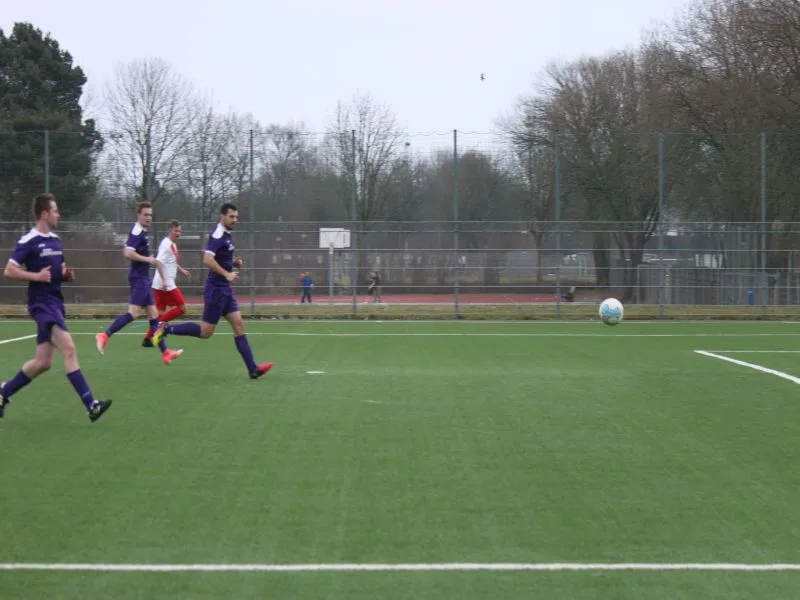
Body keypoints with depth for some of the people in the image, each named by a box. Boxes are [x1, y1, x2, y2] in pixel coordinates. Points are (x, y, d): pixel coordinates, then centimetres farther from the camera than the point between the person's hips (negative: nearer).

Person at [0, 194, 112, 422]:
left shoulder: (56, 240, 14)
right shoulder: (28, 241, -10)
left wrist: (67, 274, 4)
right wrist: (37, 276, -22)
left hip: (55, 302, 9)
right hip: (42, 303, -9)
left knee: (43, 362, 9)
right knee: (69, 349, -21)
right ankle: (91, 405, -25)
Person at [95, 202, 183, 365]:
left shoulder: (142, 232, 16)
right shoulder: (137, 232, -14)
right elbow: (128, 253, -26)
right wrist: (147, 259, -18)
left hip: (143, 279, 10)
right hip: (139, 278, -10)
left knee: (153, 315, 8)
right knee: (133, 313, -19)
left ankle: (165, 353, 8)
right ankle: (105, 335, -18)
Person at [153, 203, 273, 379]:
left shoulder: (226, 235, 13)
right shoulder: (217, 235, -16)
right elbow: (207, 259, -28)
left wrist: (234, 262, 9)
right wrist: (227, 274, -31)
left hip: (225, 290, 9)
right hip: (216, 289, -9)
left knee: (239, 325, 1)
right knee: (206, 332, -3)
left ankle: (252, 369, -4)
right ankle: (167, 329, 9)